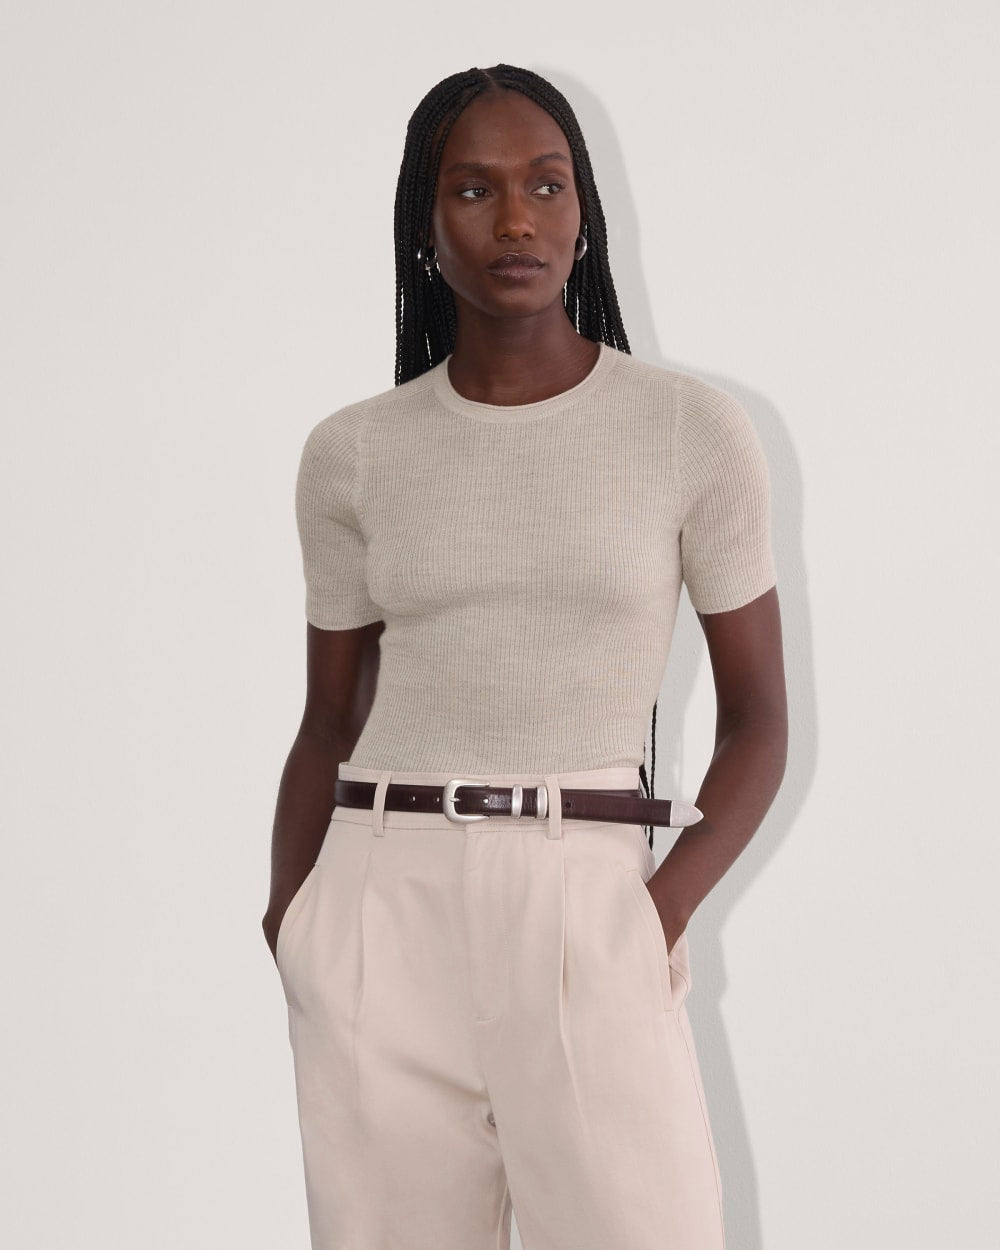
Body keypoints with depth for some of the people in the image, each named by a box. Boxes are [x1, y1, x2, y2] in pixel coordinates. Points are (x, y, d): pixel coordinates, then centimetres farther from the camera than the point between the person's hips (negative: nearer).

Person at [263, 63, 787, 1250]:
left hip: (588, 906, -1)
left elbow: (757, 722, 4)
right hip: (384, 908, 2)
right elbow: (329, 720, 12)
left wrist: (661, 912, -11)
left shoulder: (696, 430, 1)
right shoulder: (350, 455, 6)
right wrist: (288, 926, -3)